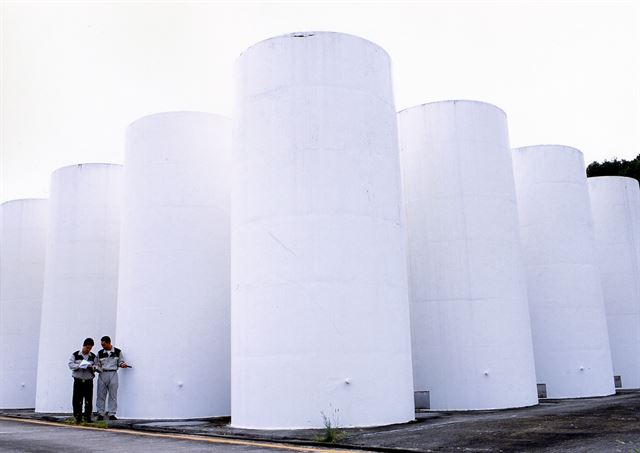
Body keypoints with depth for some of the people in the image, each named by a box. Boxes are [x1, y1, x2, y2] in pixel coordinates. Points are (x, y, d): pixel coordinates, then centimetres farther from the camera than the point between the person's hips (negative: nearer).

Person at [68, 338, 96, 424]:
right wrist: (79, 365, -19)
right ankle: (77, 417, 8)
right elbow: (70, 365, -4)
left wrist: (92, 367, -14)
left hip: (88, 381, 2)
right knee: (77, 400, -1)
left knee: (89, 400, 1)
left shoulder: (93, 356, 7)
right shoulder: (75, 355, 1)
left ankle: (87, 417, 9)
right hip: (78, 380, -2)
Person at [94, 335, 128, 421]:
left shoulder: (117, 352, 5)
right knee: (101, 395, 1)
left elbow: (120, 361, 12)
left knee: (113, 395, -2)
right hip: (102, 374, 2)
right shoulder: (100, 353, 9)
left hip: (113, 374, -1)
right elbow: (98, 364, 13)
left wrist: (122, 364, -9)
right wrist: (96, 367, -7)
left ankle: (111, 414, 3)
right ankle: (100, 413, 9)